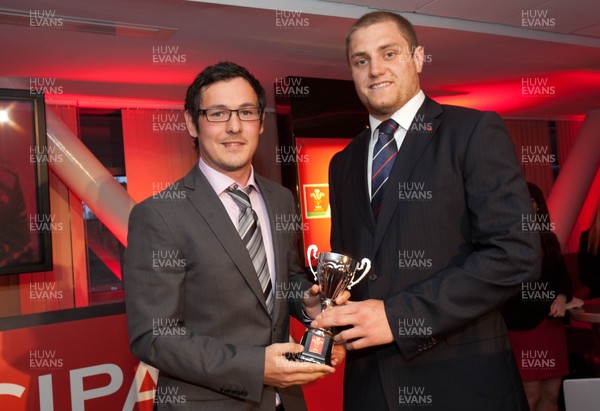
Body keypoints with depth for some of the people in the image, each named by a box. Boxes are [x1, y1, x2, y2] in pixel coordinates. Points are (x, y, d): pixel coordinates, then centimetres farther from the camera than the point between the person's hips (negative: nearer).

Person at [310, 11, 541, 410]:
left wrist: (398, 316, -18)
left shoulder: (475, 131, -6)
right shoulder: (343, 163, 11)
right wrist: (332, 324, -3)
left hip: (460, 379, -4)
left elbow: (517, 253, -15)